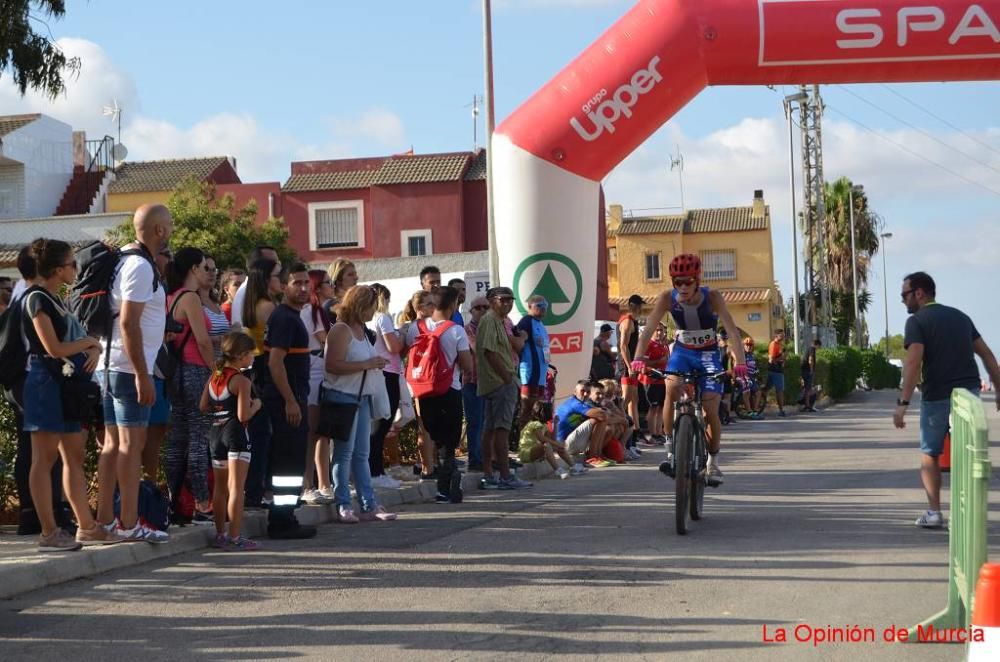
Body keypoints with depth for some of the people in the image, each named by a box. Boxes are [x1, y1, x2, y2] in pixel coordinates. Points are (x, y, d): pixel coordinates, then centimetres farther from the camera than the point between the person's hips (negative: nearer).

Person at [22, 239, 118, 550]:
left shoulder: (55, 299, 17)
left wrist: (92, 349, -5)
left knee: (74, 455, 10)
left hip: (66, 384, 10)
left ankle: (86, 526, 15)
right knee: (45, 458, -7)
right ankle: (49, 533, -6)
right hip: (46, 382, -10)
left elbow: (72, 339, 17)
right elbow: (53, 348, -18)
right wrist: (89, 341, -4)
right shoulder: (37, 299, -11)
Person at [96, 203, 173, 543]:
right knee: (131, 443, -7)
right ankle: (129, 524, -6)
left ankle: (105, 519, 15)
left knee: (113, 443, 11)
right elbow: (129, 324, -21)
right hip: (129, 368, -10)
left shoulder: (126, 262, 15)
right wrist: (142, 375, -21)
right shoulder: (141, 267, -15)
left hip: (113, 366, 10)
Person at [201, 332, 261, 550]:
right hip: (236, 434, -7)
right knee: (236, 487, -6)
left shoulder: (214, 377, 8)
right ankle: (235, 538, -7)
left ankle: (220, 535, 21)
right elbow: (243, 416, -18)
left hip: (216, 432, 7)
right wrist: (255, 405, -1)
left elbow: (203, 406, 9)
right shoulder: (241, 381, -14)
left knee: (220, 486, 15)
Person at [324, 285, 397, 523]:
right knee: (344, 453, -4)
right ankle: (343, 506, 1)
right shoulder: (341, 330, -13)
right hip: (343, 396, -9)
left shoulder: (360, 330, 14)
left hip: (361, 396, 9)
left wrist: (376, 364, 10)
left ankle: (369, 505, 13)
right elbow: (333, 365, -23)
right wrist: (367, 364, -21)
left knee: (362, 454, 10)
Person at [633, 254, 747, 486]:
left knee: (711, 411, -8)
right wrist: (639, 358, -43)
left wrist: (740, 361, -46)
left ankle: (713, 462, 17)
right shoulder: (667, 298, -19)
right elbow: (649, 329, -26)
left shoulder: (712, 297, -23)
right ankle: (671, 449, -19)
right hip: (682, 352, 1)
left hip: (708, 355, -1)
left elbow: (732, 329, -31)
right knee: (673, 387, -31)